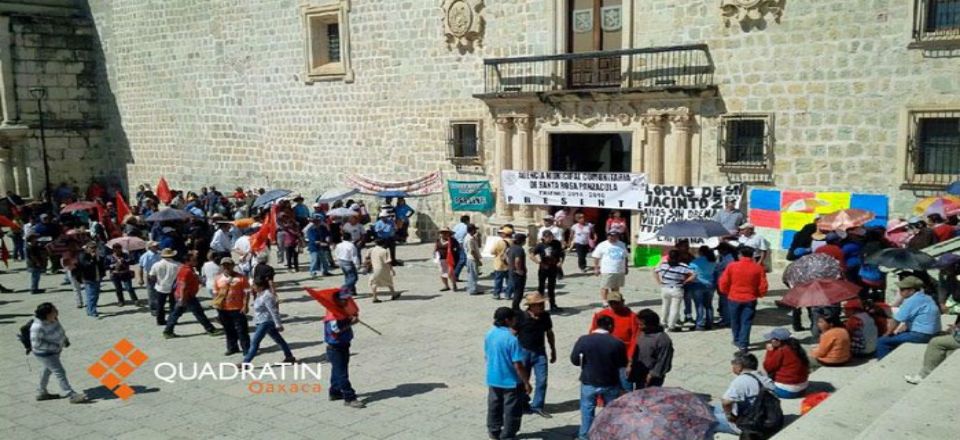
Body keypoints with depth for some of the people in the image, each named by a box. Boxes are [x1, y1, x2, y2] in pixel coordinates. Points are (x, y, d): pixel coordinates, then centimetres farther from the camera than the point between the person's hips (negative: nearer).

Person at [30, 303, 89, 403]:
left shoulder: (53, 319, -12)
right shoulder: (38, 327, -34)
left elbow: (60, 330, 8)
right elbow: (36, 343, -30)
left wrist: (65, 340, 1)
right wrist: (54, 346, -28)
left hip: (55, 351, 9)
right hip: (45, 354, -9)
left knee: (47, 370, 25)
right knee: (60, 373, -8)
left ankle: (41, 393, 46)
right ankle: (72, 396, -3)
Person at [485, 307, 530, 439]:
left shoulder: (489, 334, -5)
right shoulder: (512, 339, -25)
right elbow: (518, 365, -22)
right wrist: (527, 383, -12)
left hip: (493, 379, 7)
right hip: (511, 381, -6)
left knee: (494, 407, 23)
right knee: (512, 411, 12)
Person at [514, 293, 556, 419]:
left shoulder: (545, 316, -4)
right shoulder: (521, 317, -16)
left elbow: (549, 333, 10)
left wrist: (553, 350, 14)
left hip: (540, 352, 3)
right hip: (524, 351, -3)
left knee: (542, 379, -2)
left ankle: (537, 406, 10)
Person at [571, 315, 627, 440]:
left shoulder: (583, 340, -14)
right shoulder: (617, 343, -15)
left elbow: (574, 360, -7)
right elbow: (623, 364, -3)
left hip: (588, 382, 0)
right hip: (610, 384, 0)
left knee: (587, 409, 17)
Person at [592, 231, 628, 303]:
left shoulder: (622, 245, 12)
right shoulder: (602, 245, -2)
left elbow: (625, 257, 20)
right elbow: (596, 257, -3)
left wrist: (626, 267, 18)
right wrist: (596, 268, -7)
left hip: (620, 271, 4)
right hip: (606, 271, -4)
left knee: (616, 287, 10)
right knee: (605, 287, -3)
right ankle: (604, 301, 4)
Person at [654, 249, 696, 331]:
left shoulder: (664, 265, -2)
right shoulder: (683, 266, -12)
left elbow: (655, 272, 9)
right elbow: (693, 275, -17)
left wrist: (659, 282, 11)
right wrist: (685, 282, -9)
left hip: (665, 289, 4)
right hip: (677, 290, -4)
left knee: (665, 306, 21)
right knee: (675, 308, 6)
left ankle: (664, 323, 33)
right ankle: (671, 326, 9)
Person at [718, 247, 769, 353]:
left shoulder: (732, 266, -7)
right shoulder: (758, 268, -5)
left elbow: (723, 283, -5)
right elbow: (763, 286, -4)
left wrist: (727, 292, 13)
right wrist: (759, 295, 15)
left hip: (734, 298, 0)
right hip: (750, 299, 0)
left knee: (735, 321, 17)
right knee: (746, 322, 3)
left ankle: (737, 340, 31)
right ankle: (743, 344, -3)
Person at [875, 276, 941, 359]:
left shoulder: (911, 301, -16)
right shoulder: (926, 298, 14)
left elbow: (896, 321, -12)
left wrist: (887, 334, 2)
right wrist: (899, 330, 14)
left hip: (920, 335, -11)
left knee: (882, 341, -10)